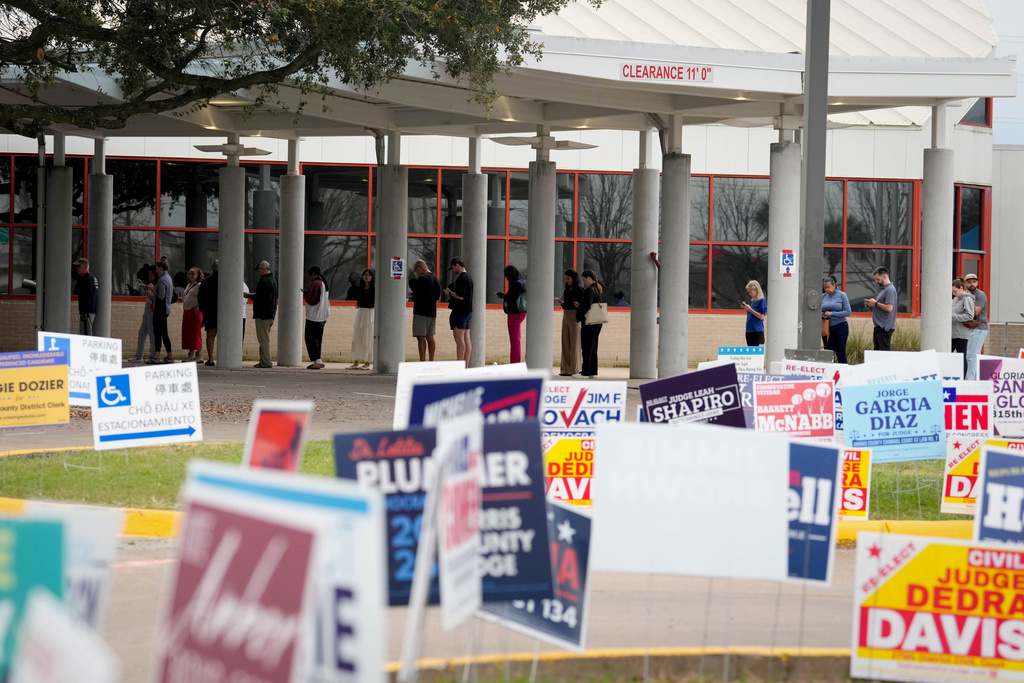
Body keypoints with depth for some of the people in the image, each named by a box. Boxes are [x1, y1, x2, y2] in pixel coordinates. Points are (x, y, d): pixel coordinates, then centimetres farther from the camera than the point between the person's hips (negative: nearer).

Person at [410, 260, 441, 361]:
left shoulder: (422, 279, -14)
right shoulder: (436, 279, 13)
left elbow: (417, 294, -16)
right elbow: (437, 295, 17)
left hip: (421, 311, -8)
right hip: (432, 311, 8)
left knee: (421, 337, -8)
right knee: (430, 337, 13)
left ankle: (422, 361, -13)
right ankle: (431, 362, 15)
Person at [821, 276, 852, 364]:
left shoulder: (842, 295, -5)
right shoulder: (823, 296, 7)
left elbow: (848, 312, -9)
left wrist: (832, 313, -16)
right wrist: (820, 315, -10)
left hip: (840, 326, -4)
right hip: (827, 327, 4)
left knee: (841, 353, -3)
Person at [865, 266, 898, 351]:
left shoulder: (890, 290, -14)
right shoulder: (884, 289, 19)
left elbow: (889, 308, -24)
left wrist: (875, 303, -14)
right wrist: (872, 304, 10)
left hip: (885, 327, -11)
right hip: (879, 327, 11)